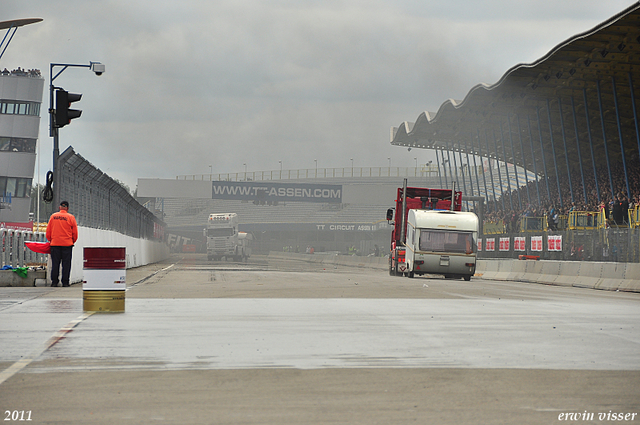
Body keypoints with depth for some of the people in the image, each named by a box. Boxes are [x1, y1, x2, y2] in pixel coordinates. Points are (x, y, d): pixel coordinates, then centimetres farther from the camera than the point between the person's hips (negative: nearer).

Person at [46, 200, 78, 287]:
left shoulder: (53, 216, 4)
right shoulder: (71, 217, -2)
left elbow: (48, 231, 9)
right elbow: (75, 233, 1)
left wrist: (50, 240, 24)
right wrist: (72, 242, 17)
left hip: (55, 244, 2)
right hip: (67, 244, -2)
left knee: (55, 264, 6)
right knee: (66, 264, 2)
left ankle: (54, 281, 5)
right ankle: (65, 282, 0)